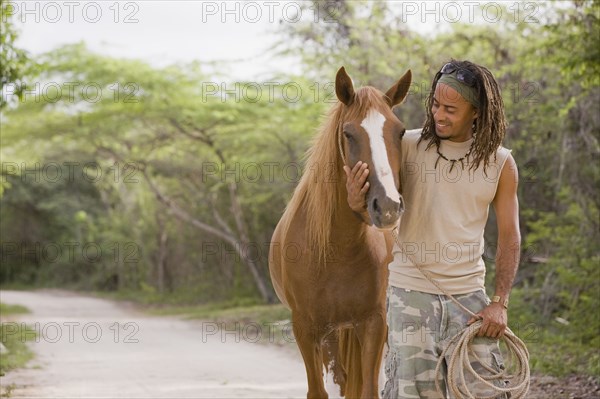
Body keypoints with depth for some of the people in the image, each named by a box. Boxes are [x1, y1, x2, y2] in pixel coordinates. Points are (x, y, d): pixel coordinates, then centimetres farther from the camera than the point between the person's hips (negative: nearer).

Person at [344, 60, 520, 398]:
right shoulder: (408, 146, -2)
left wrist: (500, 302, -6)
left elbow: (509, 236, 3)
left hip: (469, 294, 1)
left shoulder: (500, 163, 1)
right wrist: (358, 204, -25)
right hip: (411, 292, -1)